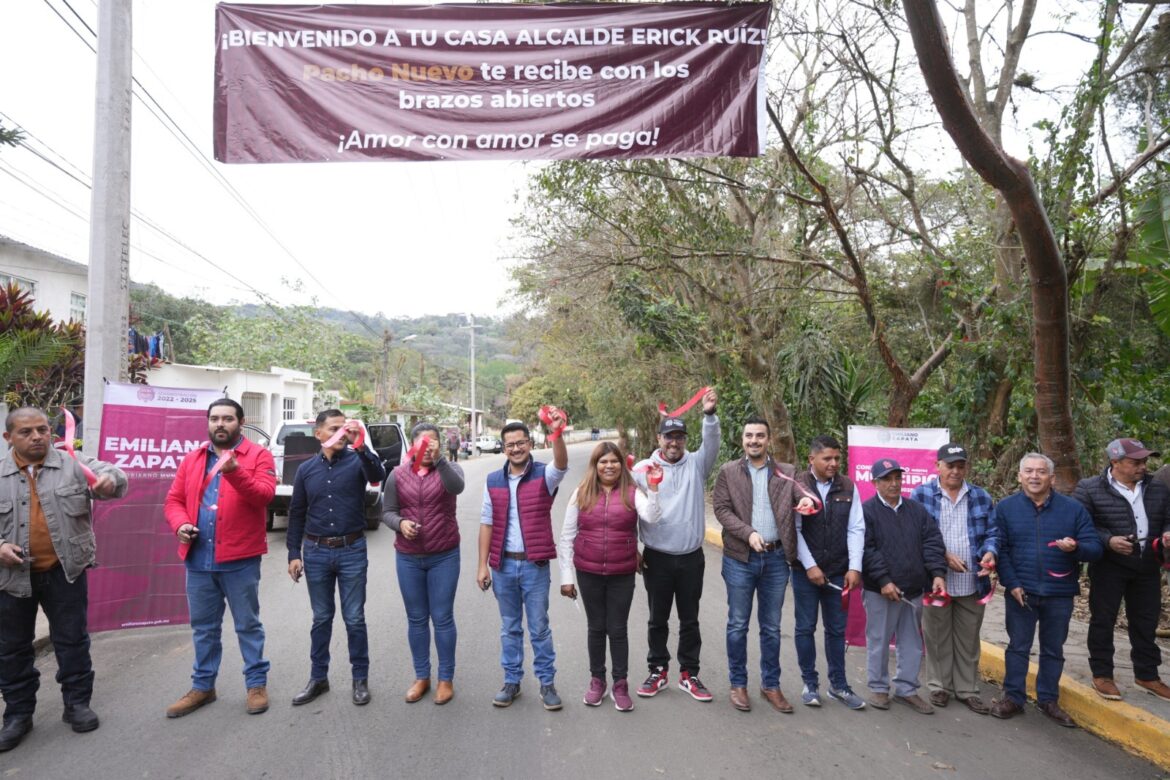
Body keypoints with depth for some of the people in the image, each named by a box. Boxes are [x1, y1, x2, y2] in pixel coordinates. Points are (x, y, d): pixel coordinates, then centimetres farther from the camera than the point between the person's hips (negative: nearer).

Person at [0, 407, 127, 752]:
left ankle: (77, 703, 23)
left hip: (64, 571, -1)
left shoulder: (73, 464, -5)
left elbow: (108, 474, -11)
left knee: (72, 639, 8)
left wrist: (111, 479, -35)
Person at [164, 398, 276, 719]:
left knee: (248, 624, 7)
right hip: (198, 559, 5)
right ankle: (203, 686, 31)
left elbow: (265, 494, -18)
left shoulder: (258, 455, -4)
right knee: (203, 626, 17)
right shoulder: (192, 459, 12)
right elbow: (174, 500, 11)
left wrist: (236, 473, -32)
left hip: (240, 559, -5)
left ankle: (257, 683, 20)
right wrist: (180, 524, -8)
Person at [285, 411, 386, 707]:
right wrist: (293, 554, 2)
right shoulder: (306, 469, 4)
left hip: (352, 551, -2)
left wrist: (360, 445, -41)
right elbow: (296, 514, 7)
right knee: (321, 618, 14)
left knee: (354, 619, 6)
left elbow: (377, 476, -27)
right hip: (316, 552, 2)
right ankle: (318, 678, 28)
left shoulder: (356, 461, -4)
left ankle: (360, 678, 20)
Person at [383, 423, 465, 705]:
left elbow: (457, 487, -27)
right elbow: (387, 512, 4)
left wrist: (439, 458, -38)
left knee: (443, 618, 5)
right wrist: (400, 523, -17)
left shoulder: (449, 469, -5)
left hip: (444, 557, -2)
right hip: (408, 558, 2)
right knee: (416, 619, 13)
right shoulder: (398, 475, 1)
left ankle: (446, 679, 20)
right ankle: (421, 676, 28)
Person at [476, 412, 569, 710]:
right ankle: (512, 681, 28)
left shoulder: (544, 475, -6)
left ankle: (547, 682, 21)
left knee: (539, 627, 7)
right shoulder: (493, 481, 4)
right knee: (509, 627, 14)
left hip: (535, 565, -3)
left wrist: (557, 434, -48)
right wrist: (482, 565, 1)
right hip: (503, 565, 3)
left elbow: (562, 465, -29)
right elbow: (486, 524, 5)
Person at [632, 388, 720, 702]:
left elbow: (712, 444, -18)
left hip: (691, 557, 2)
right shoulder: (642, 469, -5)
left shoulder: (696, 464, 0)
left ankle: (689, 674, 28)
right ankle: (658, 672, 29)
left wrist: (709, 414, -34)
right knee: (658, 620, 13)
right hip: (656, 558, -1)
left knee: (690, 620, 13)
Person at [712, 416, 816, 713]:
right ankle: (738, 684, 23)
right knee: (738, 625, 8)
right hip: (740, 558, -1)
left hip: (776, 558, 2)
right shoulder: (728, 472, 0)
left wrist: (807, 499, -27)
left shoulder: (787, 472, 6)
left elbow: (803, 495, -3)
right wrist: (748, 533, -18)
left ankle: (771, 685, 27)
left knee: (771, 627, 13)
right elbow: (721, 509, -5)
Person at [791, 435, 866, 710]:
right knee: (805, 628, 7)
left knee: (837, 629, 12)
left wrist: (855, 567, -6)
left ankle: (838, 685, 26)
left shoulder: (848, 487, 1)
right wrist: (810, 566, -12)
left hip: (838, 572, 3)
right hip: (805, 571, -3)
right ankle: (810, 684, 22)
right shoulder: (797, 486, -9)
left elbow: (856, 529, 0)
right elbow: (794, 530, -10)